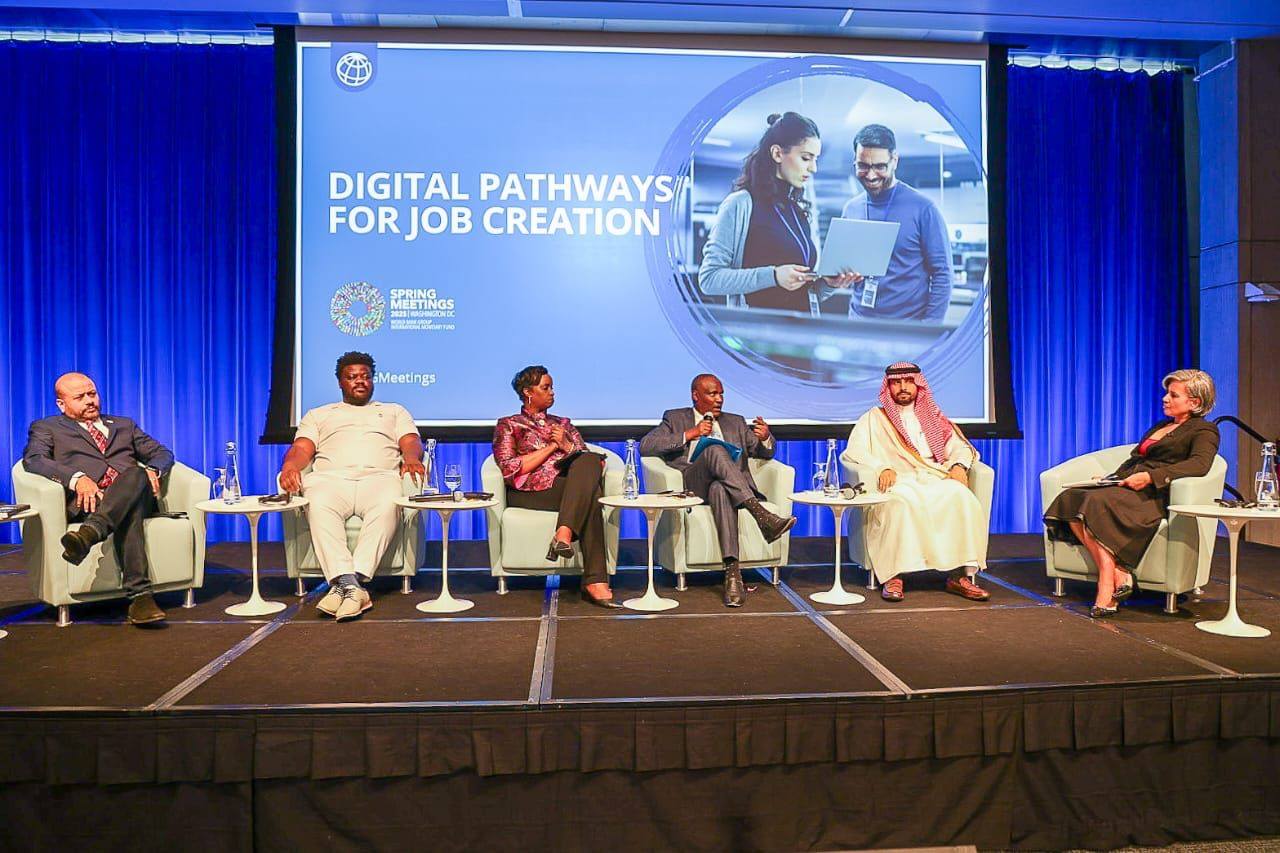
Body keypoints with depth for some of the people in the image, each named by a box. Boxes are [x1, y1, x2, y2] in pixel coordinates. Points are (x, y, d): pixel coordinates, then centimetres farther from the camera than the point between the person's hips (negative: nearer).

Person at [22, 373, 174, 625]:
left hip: (137, 494, 3)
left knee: (135, 474, -36)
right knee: (130, 513, -38)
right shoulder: (47, 428, 23)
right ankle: (140, 594, -50)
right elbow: (33, 460, 1)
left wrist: (152, 471, -2)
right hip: (85, 501, -3)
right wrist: (76, 478, -19)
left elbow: (162, 452, 25)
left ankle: (89, 533, -56)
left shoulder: (124, 425, 34)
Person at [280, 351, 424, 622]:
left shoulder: (394, 411, 31)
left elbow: (412, 442, 13)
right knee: (318, 506, -37)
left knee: (388, 504, -39)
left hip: (378, 476, 0)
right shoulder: (318, 415, 32)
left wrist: (411, 458, -13)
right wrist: (290, 466, -10)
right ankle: (349, 584, -47)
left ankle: (345, 584, -45)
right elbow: (301, 449, 16)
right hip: (330, 478, 1)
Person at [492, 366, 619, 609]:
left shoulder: (563, 424, 32)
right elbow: (510, 470, -1)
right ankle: (595, 581, -42)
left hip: (574, 483, 4)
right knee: (591, 495, -36)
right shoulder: (508, 425, 19)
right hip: (532, 492, -4)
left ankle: (564, 533, -47)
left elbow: (590, 461, 20)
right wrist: (551, 446, -1)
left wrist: (567, 446, 1)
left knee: (590, 462, -35)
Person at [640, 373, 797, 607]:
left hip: (730, 486, 2)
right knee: (715, 450, -35)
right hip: (692, 485, -1)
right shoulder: (675, 418, 20)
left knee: (719, 489, -39)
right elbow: (646, 446, 3)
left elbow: (765, 452, 23)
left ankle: (732, 571, -52)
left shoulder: (735, 422, 29)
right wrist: (689, 434, -5)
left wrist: (765, 437, -3)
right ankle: (761, 515, -48)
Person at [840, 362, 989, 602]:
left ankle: (960, 575, -27)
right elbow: (854, 450, 2)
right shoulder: (874, 418, 17)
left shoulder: (933, 417, 28)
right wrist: (882, 468, -17)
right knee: (902, 505, -39)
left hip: (935, 479, 3)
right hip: (896, 481, -3)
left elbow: (961, 446, 20)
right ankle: (893, 576, -35)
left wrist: (959, 465, -4)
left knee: (963, 499, -30)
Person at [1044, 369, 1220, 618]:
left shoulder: (1204, 431, 7)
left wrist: (1151, 476, -23)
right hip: (1125, 485, 8)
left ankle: (1108, 586, -33)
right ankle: (1119, 575, -31)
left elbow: (1200, 464, -13)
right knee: (1069, 498, -21)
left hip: (1154, 495, -8)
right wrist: (1111, 478, 12)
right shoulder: (1159, 427, 32)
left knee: (1097, 502, -35)